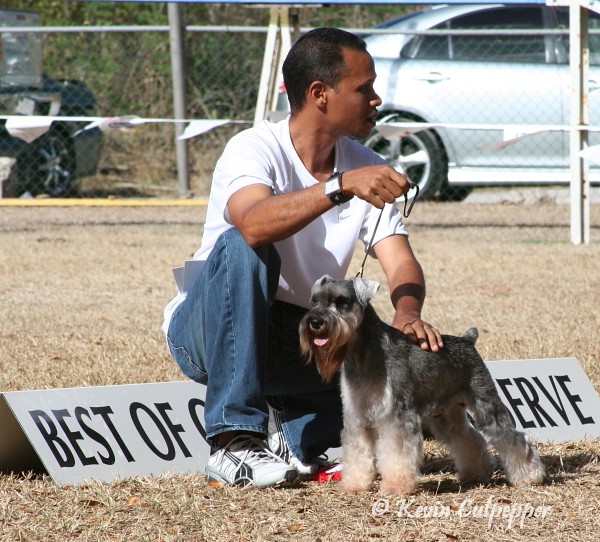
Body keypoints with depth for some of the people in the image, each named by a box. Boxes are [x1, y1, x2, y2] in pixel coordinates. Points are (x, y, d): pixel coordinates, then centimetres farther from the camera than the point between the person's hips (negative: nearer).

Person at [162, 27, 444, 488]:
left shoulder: (366, 167, -1)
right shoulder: (255, 149, -18)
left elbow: (401, 264, -11)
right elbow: (254, 224, -40)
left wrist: (407, 314, -34)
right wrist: (341, 187, -50)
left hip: (297, 344, 5)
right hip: (209, 330, -5)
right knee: (243, 249, -36)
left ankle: (293, 435, 5)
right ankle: (233, 442, -34)